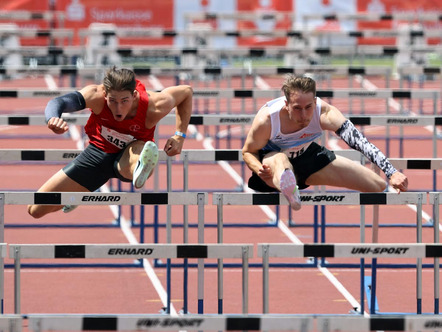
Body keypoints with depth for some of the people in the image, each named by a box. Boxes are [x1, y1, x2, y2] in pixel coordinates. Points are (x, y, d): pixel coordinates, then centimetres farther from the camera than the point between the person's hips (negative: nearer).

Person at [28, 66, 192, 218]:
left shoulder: (154, 108, -29)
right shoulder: (97, 96, -30)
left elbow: (186, 91, -9)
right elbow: (57, 103, -43)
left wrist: (179, 136, -15)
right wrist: (53, 119, -67)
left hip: (128, 156, -2)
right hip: (99, 151, 2)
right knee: (35, 210, 4)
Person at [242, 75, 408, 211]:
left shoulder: (324, 113, -32)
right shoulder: (267, 120, -34)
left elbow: (358, 140, -43)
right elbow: (248, 152, -16)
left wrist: (391, 173, -54)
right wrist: (259, 170, -40)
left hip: (306, 155, 4)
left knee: (380, 186, -3)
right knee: (280, 160, -46)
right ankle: (287, 187, -79)